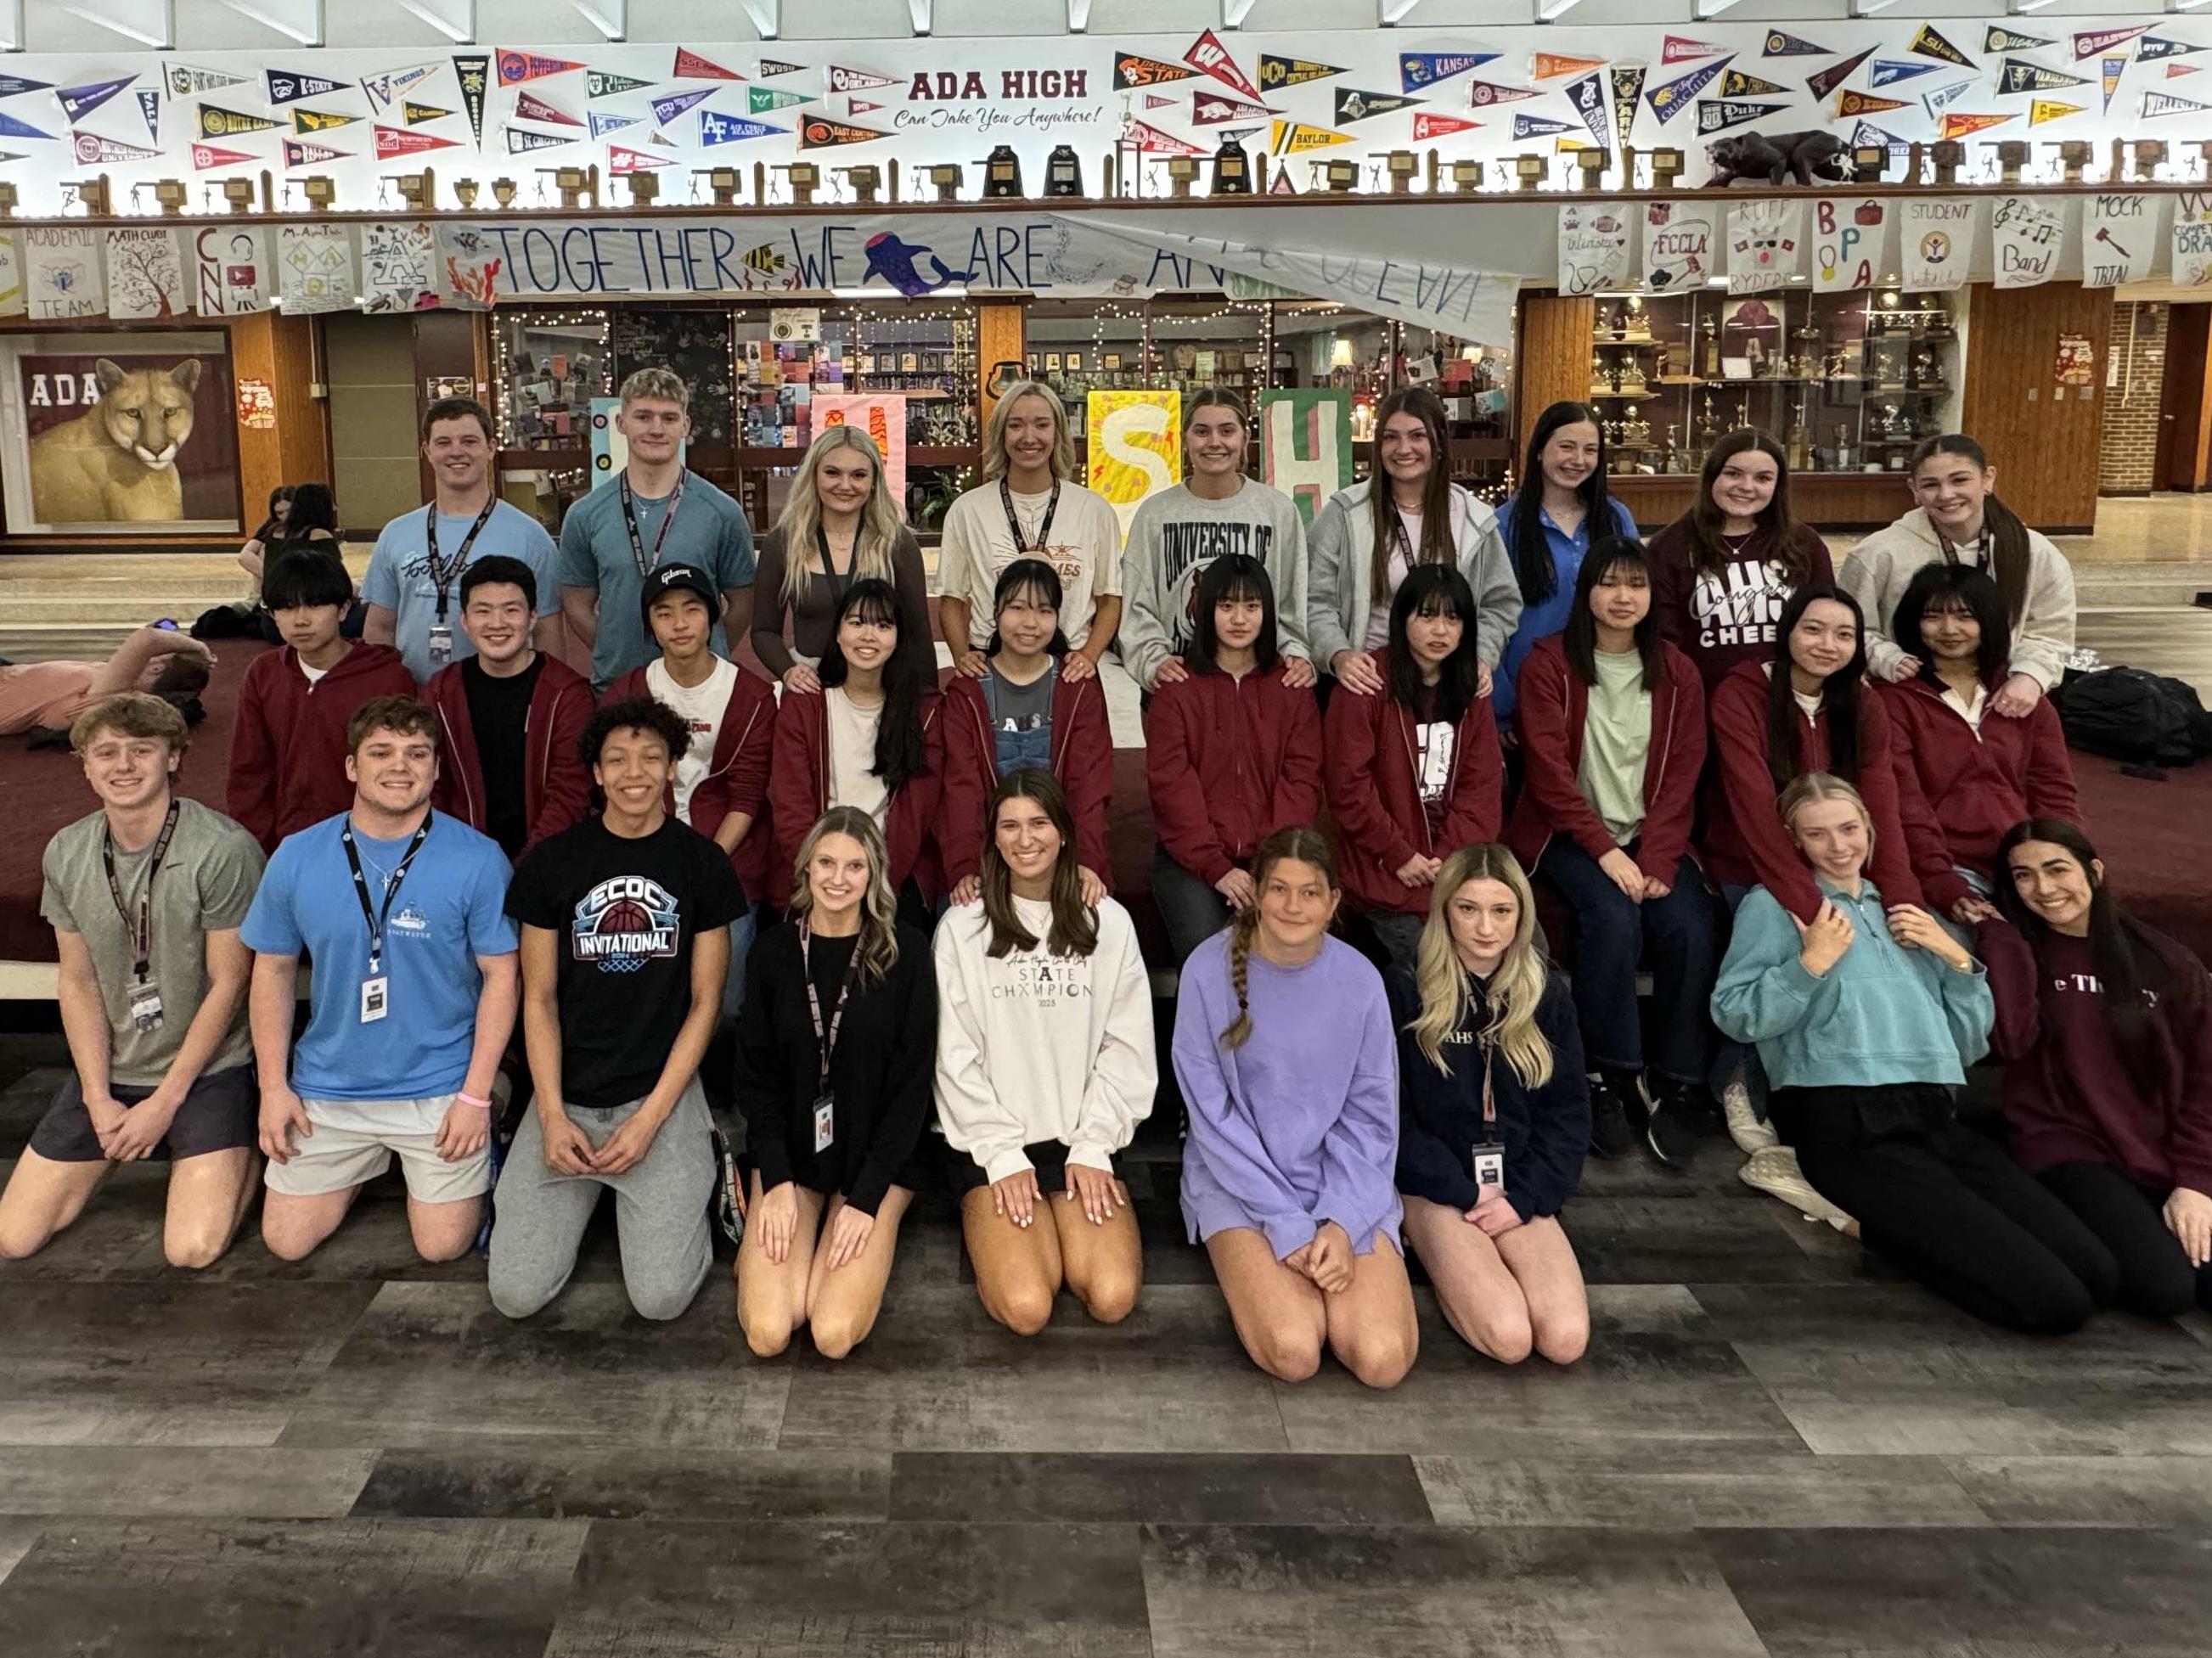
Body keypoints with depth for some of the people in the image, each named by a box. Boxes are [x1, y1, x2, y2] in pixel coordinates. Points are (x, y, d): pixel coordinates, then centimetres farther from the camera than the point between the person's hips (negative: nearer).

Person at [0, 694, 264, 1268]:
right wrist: (99, 1101, -4)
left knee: (193, 1250, -16)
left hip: (205, 1068, -5)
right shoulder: (66, 855, -1)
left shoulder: (224, 849, -18)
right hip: (107, 1069, 5)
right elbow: (78, 983, 4)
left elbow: (228, 982, -13)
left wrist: (165, 1101, -11)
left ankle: (245, 1156, 15)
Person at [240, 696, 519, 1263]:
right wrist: (273, 1086, 2)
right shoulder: (297, 856, -3)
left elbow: (501, 976, -9)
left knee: (442, 1245, 2)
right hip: (328, 1087, 3)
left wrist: (476, 1095, -12)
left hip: (440, 1088, -3)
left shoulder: (478, 859, -13)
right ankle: (368, 1165, 36)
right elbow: (274, 968, 6)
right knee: (287, 1241, 10)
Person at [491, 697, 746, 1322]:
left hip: (663, 1094, -1)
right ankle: (585, 1195, 22)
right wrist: (552, 1115, -9)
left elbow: (704, 1001, 0)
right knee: (516, 1294, -7)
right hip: (566, 1097, 1)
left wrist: (650, 1116, -9)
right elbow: (539, 998, 3)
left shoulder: (702, 864, 0)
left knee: (662, 1297, -11)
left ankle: (698, 1167, 18)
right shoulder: (551, 863, 1)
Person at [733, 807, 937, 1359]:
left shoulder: (905, 952, -7)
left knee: (835, 1334, -18)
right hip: (789, 1153, 2)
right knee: (767, 1333, -15)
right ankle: (776, 1236, 15)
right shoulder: (774, 952, 0)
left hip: (876, 1159, -1)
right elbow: (756, 1074, 4)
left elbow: (913, 1081, -6)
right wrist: (777, 1180, -9)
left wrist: (866, 1195, -12)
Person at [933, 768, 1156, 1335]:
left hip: (1082, 1140, 2)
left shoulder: (1108, 923, 4)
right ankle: (994, 1226, 11)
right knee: (1026, 1308, -21)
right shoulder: (962, 928, -1)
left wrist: (1093, 1147, -6)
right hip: (990, 1144, -1)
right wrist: (1003, 1156, -9)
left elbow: (1126, 1048, 3)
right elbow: (956, 1057, -2)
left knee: (1112, 1298, -19)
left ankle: (1061, 1223, 11)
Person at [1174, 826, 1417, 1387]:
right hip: (1238, 1180, -2)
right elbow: (1212, 1114, -9)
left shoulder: (1358, 980, -6)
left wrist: (1341, 1223, -15)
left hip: (1345, 1181, 2)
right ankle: (1258, 1269, 9)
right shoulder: (1210, 970, -11)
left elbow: (1370, 1117, -1)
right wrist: (1287, 1225, -15)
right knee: (1294, 1352, -24)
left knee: (1383, 1360, -17)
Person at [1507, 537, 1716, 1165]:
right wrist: (1605, 851, -17)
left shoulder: (1677, 674, 10)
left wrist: (1657, 861, -12)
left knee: (1690, 927, -24)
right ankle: (1606, 1077, -16)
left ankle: (1677, 1086, -11)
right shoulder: (1549, 664, 0)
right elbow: (1550, 770, -8)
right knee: (1614, 918, -31)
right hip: (1570, 836, -3)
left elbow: (1681, 776, 3)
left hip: (1650, 836, 3)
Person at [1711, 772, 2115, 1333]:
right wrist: (1812, 962, -12)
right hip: (1851, 1126, -7)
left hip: (1936, 1118, 7)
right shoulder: (1776, 905, 9)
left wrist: (1956, 958, 9)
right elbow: (1733, 1016, -5)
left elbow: (1970, 1043, 22)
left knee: (2101, 1277, -7)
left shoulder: (1905, 913, 26)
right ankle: (1883, 1228, 4)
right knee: (2051, 1300, -15)